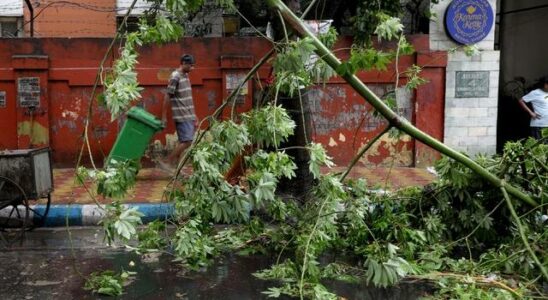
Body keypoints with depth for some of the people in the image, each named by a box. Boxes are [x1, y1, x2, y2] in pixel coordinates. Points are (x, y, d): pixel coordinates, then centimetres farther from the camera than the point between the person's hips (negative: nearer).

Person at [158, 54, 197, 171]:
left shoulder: (185, 76, 14)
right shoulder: (175, 77, -13)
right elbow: (167, 97, -13)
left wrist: (193, 116, 19)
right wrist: (164, 117, -12)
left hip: (188, 116, 9)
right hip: (182, 116, -9)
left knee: (183, 142, 8)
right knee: (187, 141, -11)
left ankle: (175, 165, 12)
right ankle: (166, 161, -4)